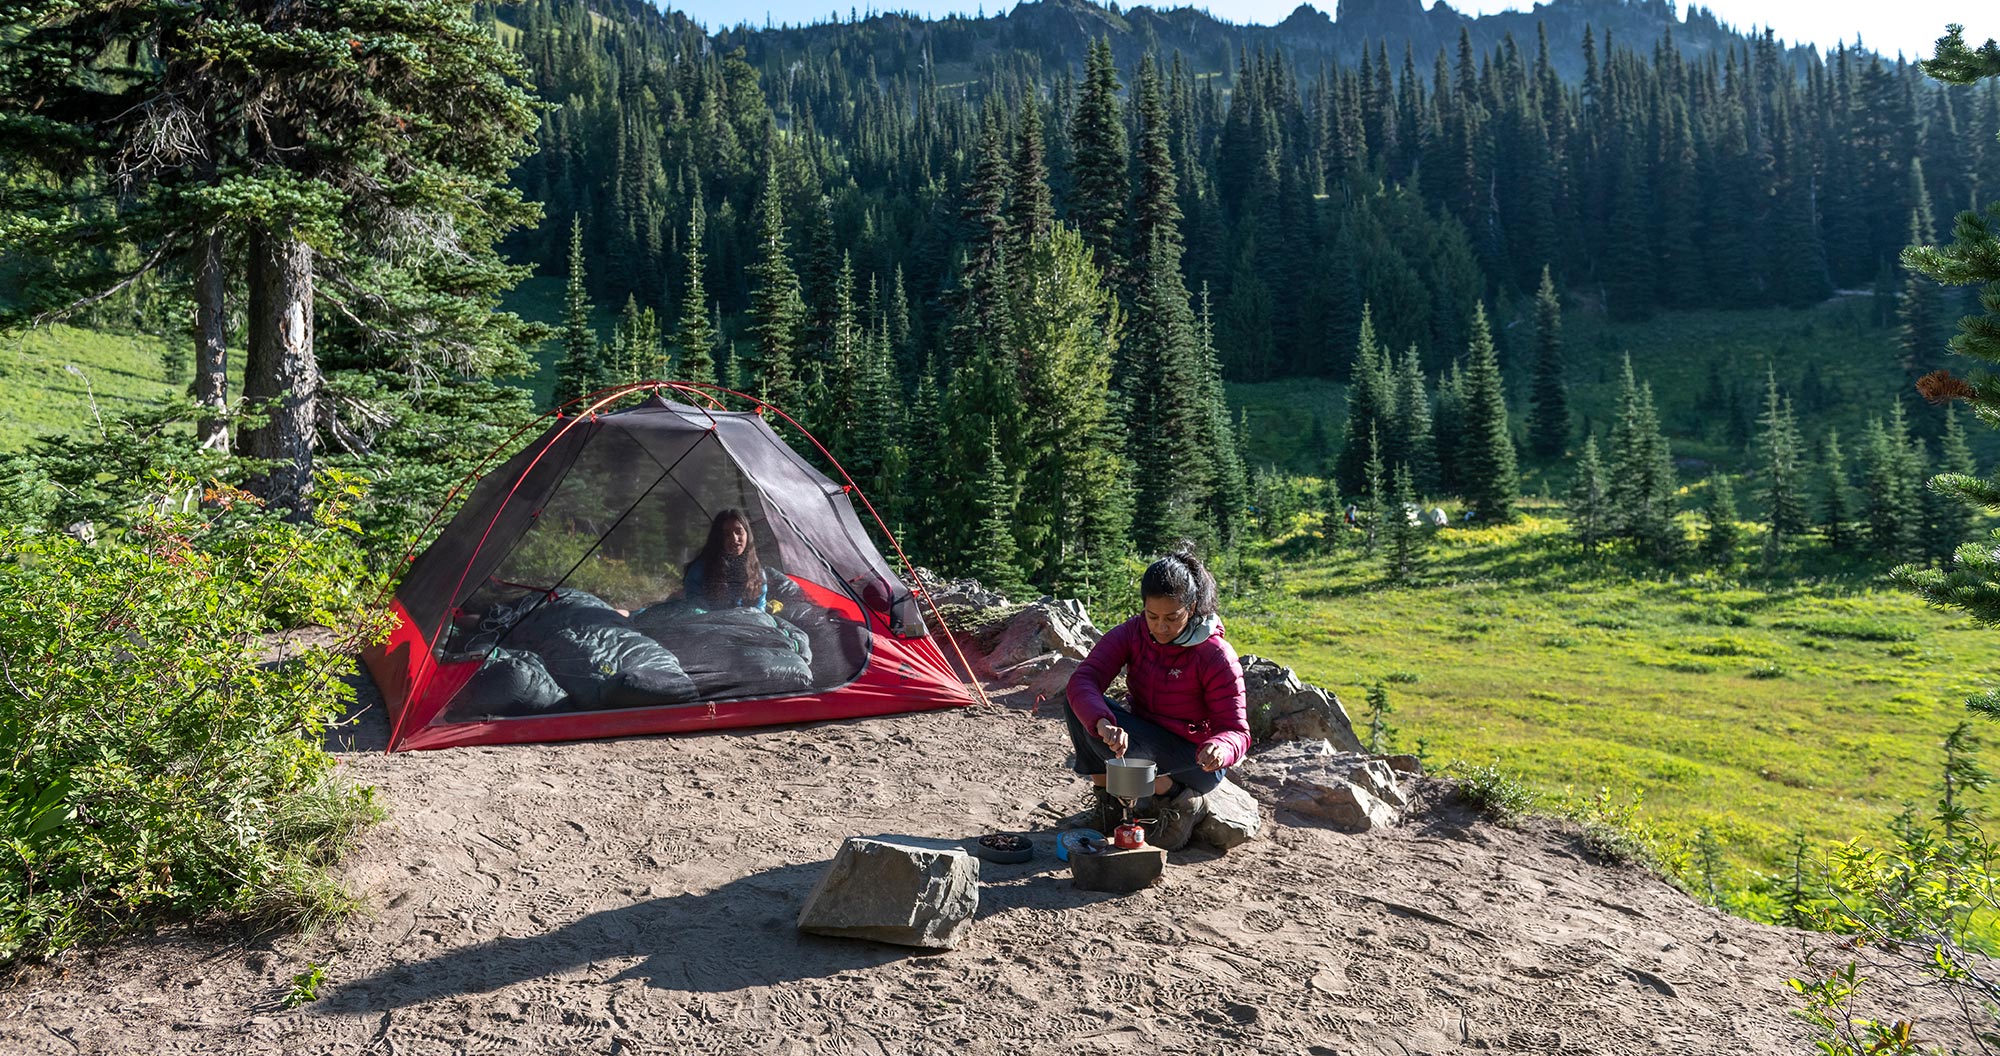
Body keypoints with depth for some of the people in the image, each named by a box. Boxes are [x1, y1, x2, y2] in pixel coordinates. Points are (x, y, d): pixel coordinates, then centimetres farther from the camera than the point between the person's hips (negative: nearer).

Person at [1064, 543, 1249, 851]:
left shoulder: (1217, 657, -20)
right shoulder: (1132, 634, -11)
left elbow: (1237, 731, -20)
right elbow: (1083, 679, -26)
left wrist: (1221, 748, -46)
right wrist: (1103, 723, -47)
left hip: (1194, 765, -5)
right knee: (1080, 707, -21)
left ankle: (1179, 801, -10)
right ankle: (1105, 797, -5)